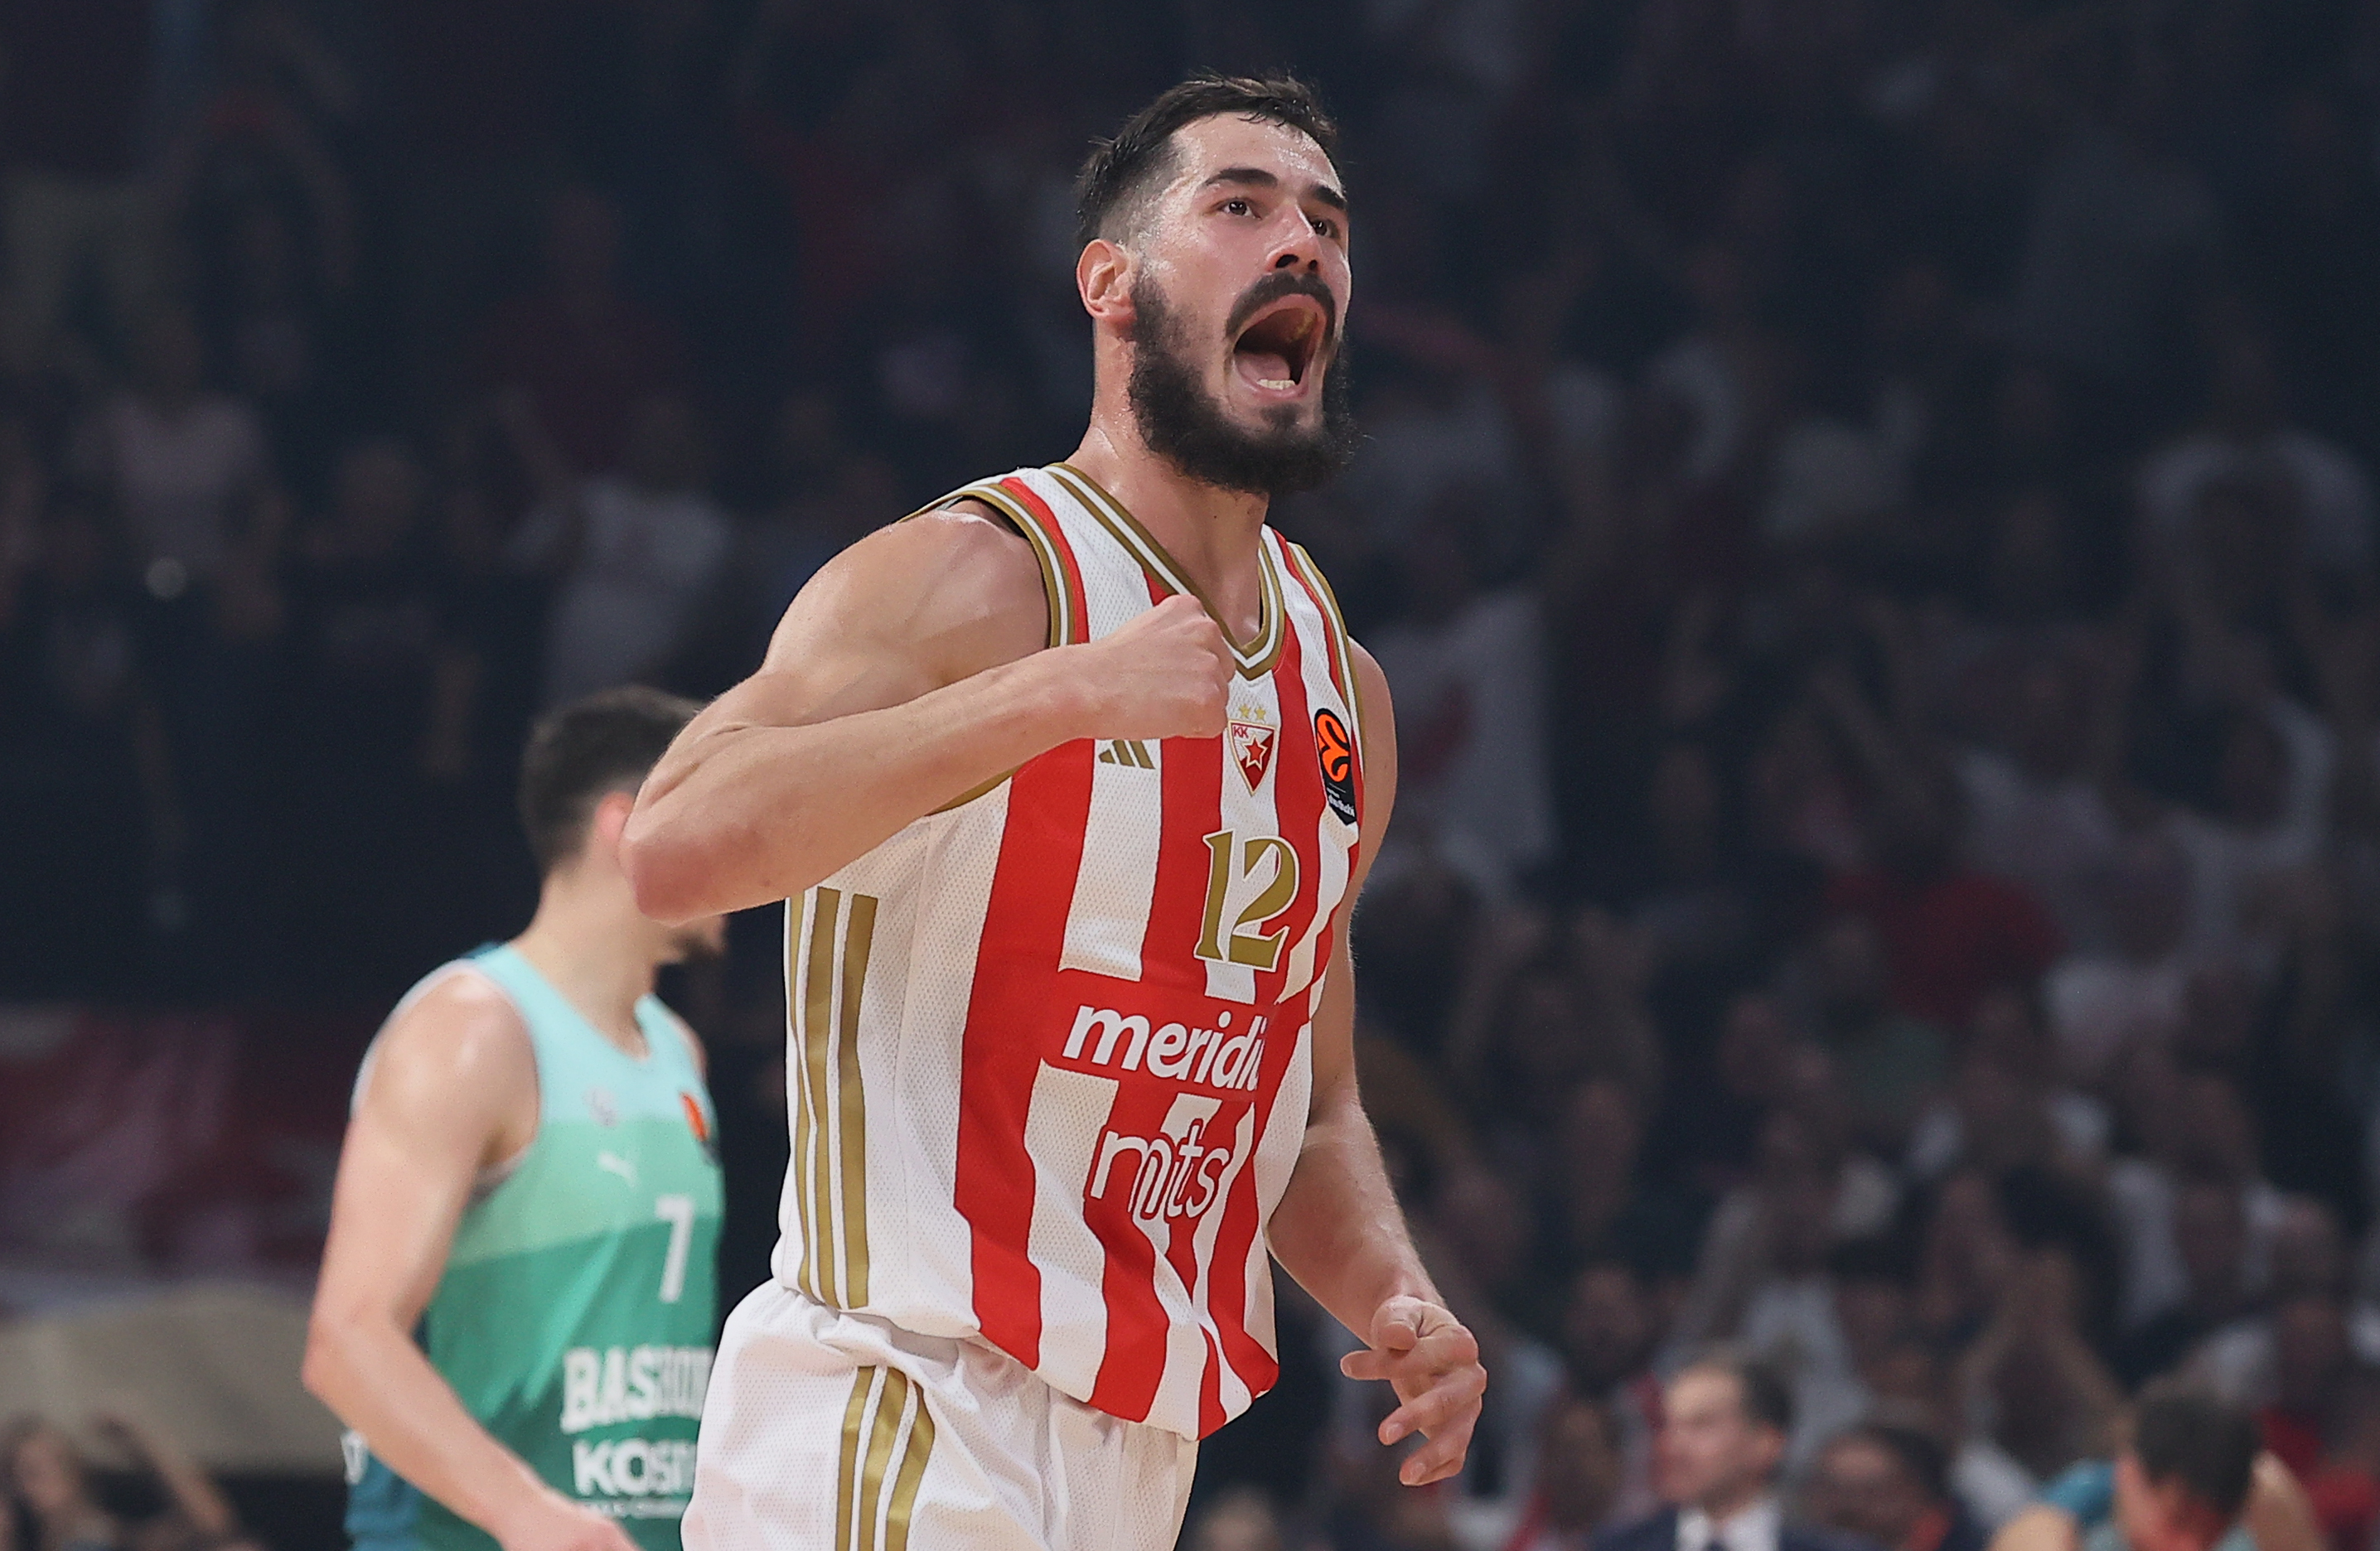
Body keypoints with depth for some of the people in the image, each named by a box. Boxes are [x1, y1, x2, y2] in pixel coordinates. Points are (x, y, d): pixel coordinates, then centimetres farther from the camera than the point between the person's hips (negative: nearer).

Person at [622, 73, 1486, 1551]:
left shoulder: (1339, 685, 15)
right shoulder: (979, 575, -10)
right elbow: (674, 845, -26)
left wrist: (1395, 1298, 3)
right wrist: (1060, 694, -28)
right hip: (904, 1421, -8)